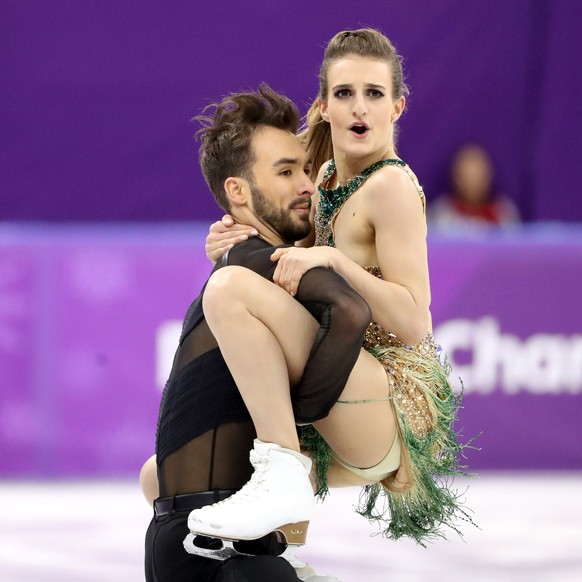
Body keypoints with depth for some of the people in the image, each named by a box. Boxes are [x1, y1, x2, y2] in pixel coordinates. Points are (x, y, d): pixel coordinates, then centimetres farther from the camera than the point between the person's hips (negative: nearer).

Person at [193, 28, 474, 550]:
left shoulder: (391, 185, -10)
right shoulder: (326, 180, 15)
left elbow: (414, 323, -17)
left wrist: (332, 259, -26)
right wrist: (230, 249, 4)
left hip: (395, 408, -9)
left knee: (232, 289, -27)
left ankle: (281, 483, -29)